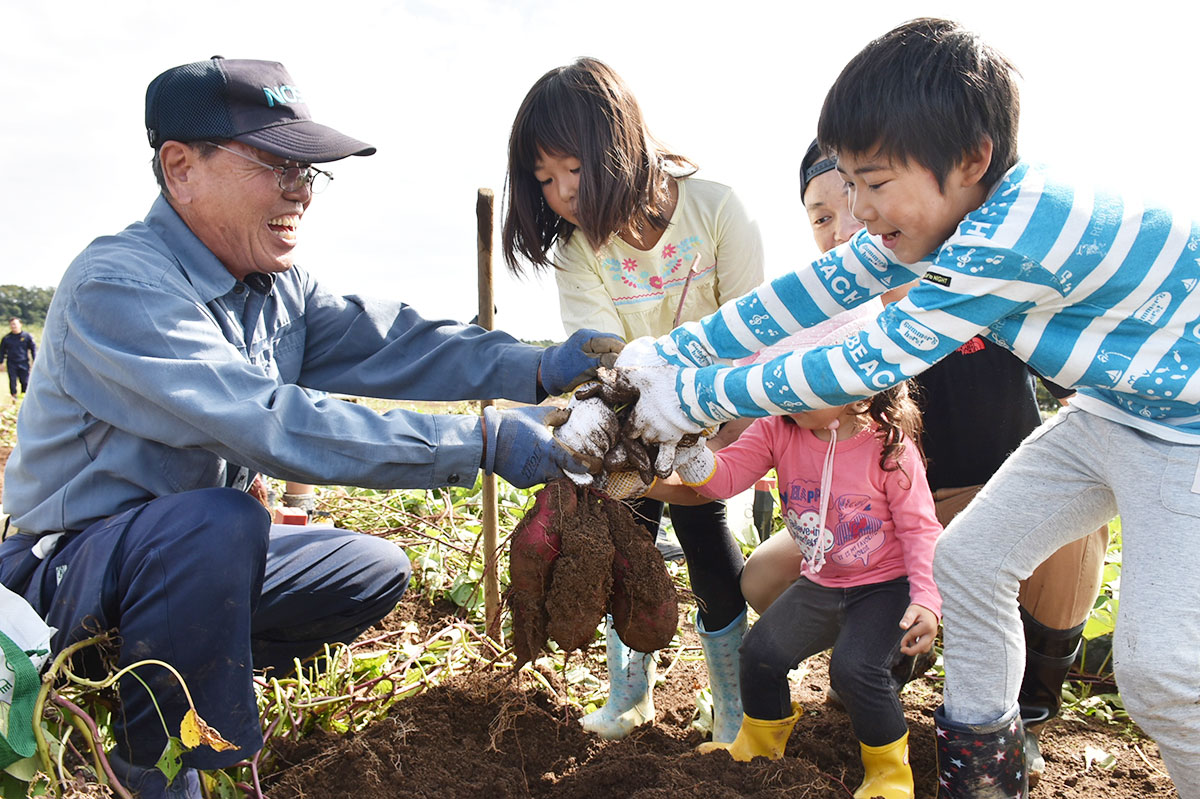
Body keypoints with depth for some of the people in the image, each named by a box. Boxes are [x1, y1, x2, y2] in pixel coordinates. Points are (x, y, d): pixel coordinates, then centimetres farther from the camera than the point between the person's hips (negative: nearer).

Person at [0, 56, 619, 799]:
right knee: (216, 519, -36)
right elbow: (272, 424, -37)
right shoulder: (116, 287, -27)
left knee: (376, 571, 5)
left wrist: (539, 368, -27)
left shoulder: (278, 285, 1)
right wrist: (486, 442, -39)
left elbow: (391, 341, -11)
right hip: (69, 565, -7)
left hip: (196, 552, 8)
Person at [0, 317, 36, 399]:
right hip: (11, 364, 1)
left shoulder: (26, 336, 1)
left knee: (25, 382, 0)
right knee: (13, 382, 0)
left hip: (24, 364, -1)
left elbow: (33, 349, 6)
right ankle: (14, 397, 10)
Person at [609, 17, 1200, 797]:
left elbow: (866, 365, -32)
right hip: (1111, 408, 9)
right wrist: (673, 350, -9)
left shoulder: (1011, 239, -36)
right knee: (967, 560, 6)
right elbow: (814, 289, -7)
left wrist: (696, 397, -24)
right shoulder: (947, 214, -9)